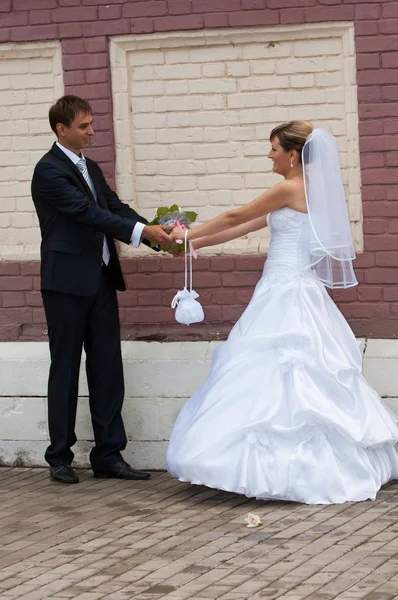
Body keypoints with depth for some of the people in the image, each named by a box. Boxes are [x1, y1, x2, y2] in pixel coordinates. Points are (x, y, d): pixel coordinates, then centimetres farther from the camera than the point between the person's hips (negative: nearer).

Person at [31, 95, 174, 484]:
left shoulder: (91, 169, 16)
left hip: (101, 281, 7)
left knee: (108, 370, 5)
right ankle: (60, 457, 10)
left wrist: (160, 236, -6)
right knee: (65, 370, 1)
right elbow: (88, 212, -20)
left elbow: (116, 209, 9)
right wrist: (142, 231, -25)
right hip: (67, 282, -7)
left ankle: (108, 455, 9)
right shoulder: (49, 170, -11)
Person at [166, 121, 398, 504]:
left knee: (273, 376, -9)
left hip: (286, 295, -10)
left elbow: (236, 218, -5)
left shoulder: (290, 189, -11)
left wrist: (189, 234, 6)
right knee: (304, 379, 11)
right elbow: (248, 226, 19)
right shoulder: (307, 191, 16)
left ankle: (284, 470, -10)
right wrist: (198, 242, 19)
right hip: (292, 292, 10)